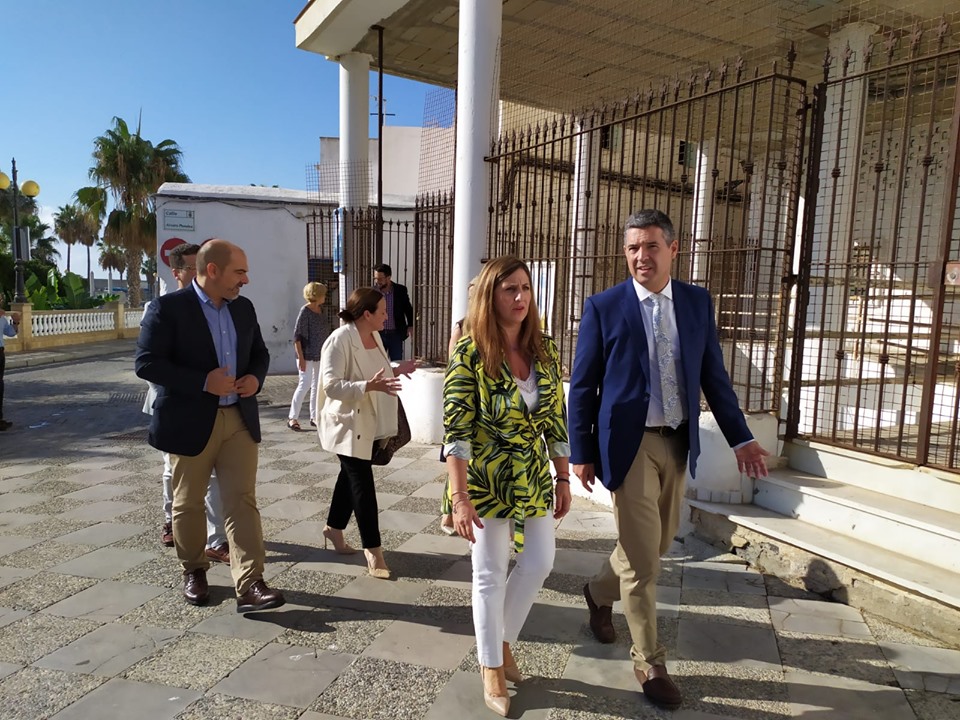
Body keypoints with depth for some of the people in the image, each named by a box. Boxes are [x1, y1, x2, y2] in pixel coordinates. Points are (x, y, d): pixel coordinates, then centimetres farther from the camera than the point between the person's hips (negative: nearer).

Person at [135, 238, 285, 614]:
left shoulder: (243, 307, 7)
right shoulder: (168, 307, -11)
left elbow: (259, 352, 17)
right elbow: (146, 363, -15)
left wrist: (255, 377, -5)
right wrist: (203, 382, -23)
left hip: (239, 419, 4)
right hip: (190, 421, -4)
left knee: (242, 501, -2)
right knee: (189, 503, 13)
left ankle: (250, 586, -1)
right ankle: (193, 571, 35)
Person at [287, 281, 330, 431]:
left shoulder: (320, 310, 8)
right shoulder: (305, 311, -13)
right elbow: (297, 336, -14)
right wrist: (301, 357, -18)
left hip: (320, 356, 7)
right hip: (307, 356, -7)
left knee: (317, 386, 10)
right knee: (304, 385, -6)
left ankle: (314, 417, 19)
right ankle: (292, 417, 5)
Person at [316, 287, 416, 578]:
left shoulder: (374, 336, 5)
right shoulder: (339, 340, -22)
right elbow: (331, 385, -28)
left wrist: (396, 370, 3)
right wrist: (370, 386, -37)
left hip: (368, 422, 9)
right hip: (348, 423, -9)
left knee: (351, 476, 21)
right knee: (362, 484, -4)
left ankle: (334, 527, 40)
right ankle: (373, 550, 7)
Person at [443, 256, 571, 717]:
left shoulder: (544, 351, -1)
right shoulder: (470, 354, -16)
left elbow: (556, 420, 6)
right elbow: (455, 430, -17)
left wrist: (563, 478, 6)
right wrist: (460, 497, -20)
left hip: (534, 479, 5)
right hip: (486, 481, -5)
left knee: (539, 564, 11)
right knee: (490, 575, 8)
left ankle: (502, 643, 38)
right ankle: (491, 670, 30)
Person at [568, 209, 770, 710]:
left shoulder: (697, 302, 4)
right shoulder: (604, 307, -7)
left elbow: (713, 376, 8)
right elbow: (582, 386, -4)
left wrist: (740, 437, 4)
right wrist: (581, 453, -6)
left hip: (678, 443, 5)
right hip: (629, 443, -4)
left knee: (656, 544, 18)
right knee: (642, 556, 1)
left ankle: (599, 591, 47)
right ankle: (649, 663, 21)